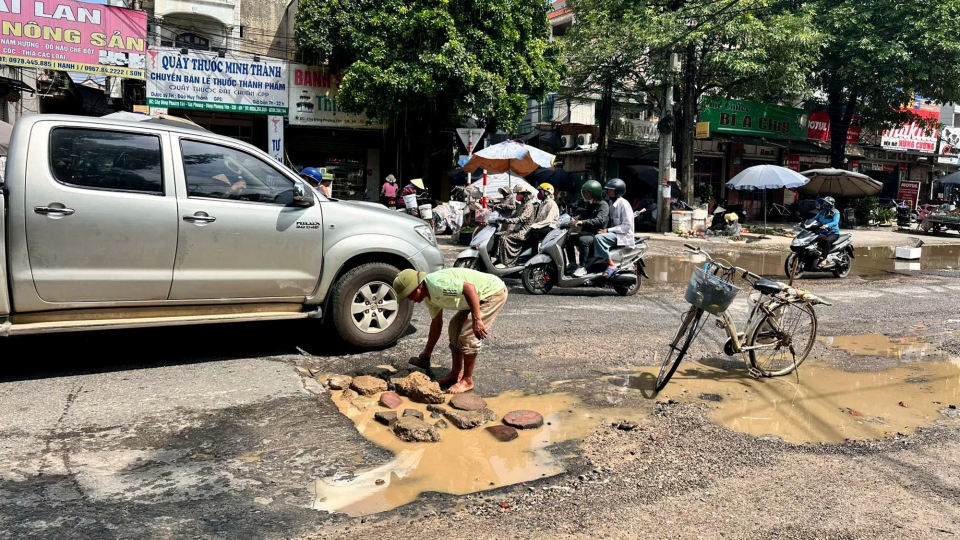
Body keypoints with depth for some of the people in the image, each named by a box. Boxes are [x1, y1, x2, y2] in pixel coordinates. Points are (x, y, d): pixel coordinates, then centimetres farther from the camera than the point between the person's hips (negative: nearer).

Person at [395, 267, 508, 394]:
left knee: (468, 335, -12)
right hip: (481, 295, 10)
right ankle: (456, 374, 21)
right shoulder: (429, 297, 5)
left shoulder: (436, 284, -26)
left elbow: (470, 288, -34)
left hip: (494, 292, -10)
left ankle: (467, 380, 1)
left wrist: (476, 320, -35)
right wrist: (427, 353, 23)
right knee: (455, 328, 12)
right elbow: (436, 323, 17)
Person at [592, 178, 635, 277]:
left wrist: (608, 230, -22)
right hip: (614, 233, 10)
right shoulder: (612, 203, 15)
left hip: (623, 236, -10)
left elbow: (627, 226, -19)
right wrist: (605, 230, 7)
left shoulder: (623, 204, -13)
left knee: (598, 238, -30)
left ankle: (611, 265, -26)